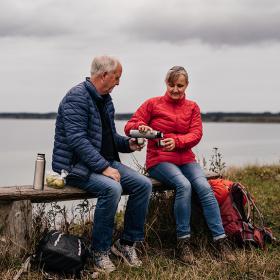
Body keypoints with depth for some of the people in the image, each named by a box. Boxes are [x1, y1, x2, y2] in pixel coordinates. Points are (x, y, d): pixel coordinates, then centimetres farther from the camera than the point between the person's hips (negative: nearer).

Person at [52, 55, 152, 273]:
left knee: (144, 185, -8)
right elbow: (77, 140, -24)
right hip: (77, 166, -8)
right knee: (112, 188, -33)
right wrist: (104, 168, -27)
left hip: (105, 162, 9)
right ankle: (101, 251, -17)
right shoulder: (77, 97, -15)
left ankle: (127, 243, 4)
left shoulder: (105, 100, 13)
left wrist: (128, 143, 2)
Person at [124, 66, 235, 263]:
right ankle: (183, 243, -23)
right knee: (184, 185, -32)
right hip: (159, 160, -3)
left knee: (204, 187, -25)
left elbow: (196, 134, 0)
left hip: (185, 158, 3)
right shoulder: (153, 104, 6)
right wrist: (141, 127, -23)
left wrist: (176, 141, -21)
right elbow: (129, 127, 2)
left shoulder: (192, 107, 13)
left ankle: (221, 241, -21)